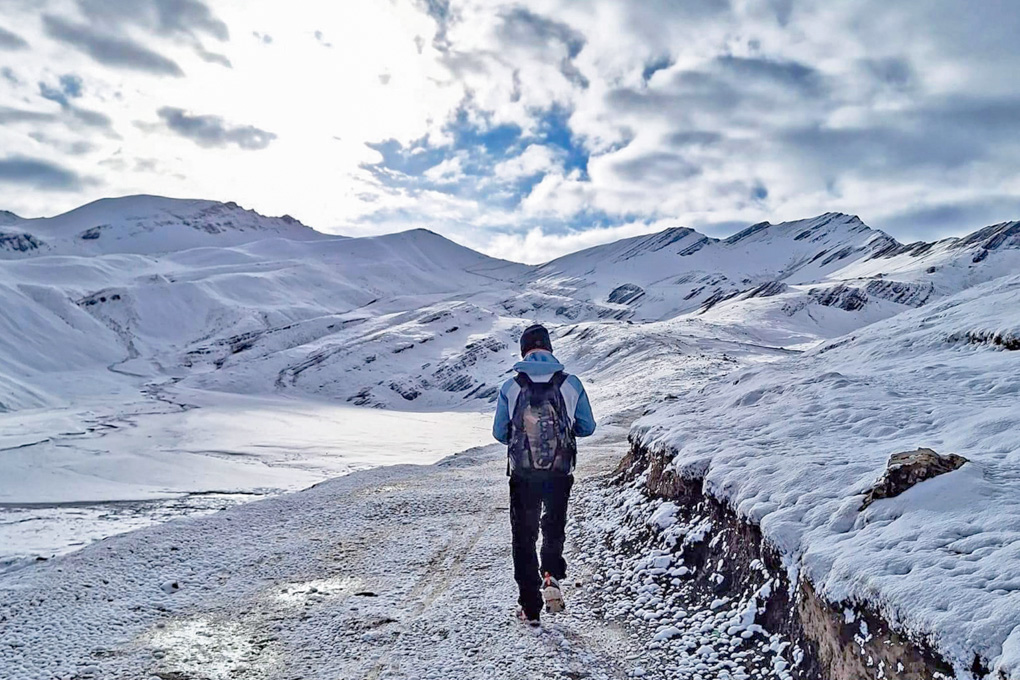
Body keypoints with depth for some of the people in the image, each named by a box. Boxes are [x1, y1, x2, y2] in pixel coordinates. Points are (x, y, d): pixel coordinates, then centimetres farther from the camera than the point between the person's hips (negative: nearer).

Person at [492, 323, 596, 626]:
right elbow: (588, 427, 3)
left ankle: (530, 606, 14)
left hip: (522, 473, -1)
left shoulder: (510, 387, -5)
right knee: (554, 527, 24)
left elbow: (499, 432, 2)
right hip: (560, 473, 1)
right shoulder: (571, 383, -4)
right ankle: (552, 576, 2)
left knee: (524, 535, 12)